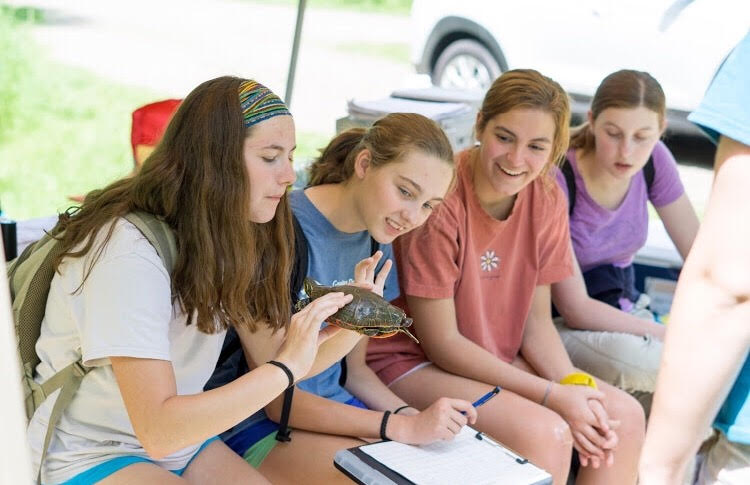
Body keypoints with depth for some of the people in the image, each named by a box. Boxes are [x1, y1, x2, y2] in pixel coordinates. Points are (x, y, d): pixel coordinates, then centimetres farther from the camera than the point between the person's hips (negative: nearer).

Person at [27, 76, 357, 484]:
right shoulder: (130, 251, -25)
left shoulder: (230, 235, 0)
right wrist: (286, 365, -30)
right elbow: (157, 431, -29)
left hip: (182, 438, 7)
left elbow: (268, 364, -1)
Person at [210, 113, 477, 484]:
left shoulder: (376, 241, 2)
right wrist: (404, 427, -22)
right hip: (258, 419, -6)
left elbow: (355, 369, 10)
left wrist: (414, 416, -9)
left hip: (336, 405, 7)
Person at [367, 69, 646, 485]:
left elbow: (536, 320, 2)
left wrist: (573, 388, -17)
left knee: (624, 417, -6)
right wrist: (553, 396, -20)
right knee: (546, 433, -27)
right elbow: (440, 341, -19)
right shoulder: (441, 198, -24)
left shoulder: (546, 197, -4)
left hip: (500, 358, 7)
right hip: (415, 361, -6)